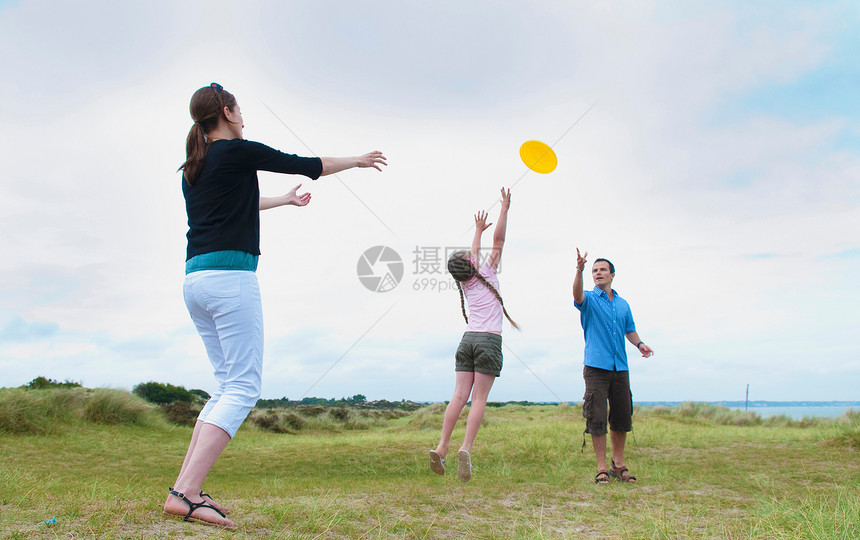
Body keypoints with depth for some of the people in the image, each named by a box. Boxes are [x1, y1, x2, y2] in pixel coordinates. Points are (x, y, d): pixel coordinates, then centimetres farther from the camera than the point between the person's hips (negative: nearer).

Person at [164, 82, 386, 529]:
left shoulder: (191, 168, 20)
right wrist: (358, 160, 22)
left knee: (228, 385, 13)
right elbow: (307, 165, 6)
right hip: (230, 276, -8)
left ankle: (185, 487, 7)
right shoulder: (238, 151, -2)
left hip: (194, 280, 9)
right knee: (243, 388, -8)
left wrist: (284, 200, 50)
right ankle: (184, 494, -18)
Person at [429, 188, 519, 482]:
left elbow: (474, 253, 30)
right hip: (489, 341, -5)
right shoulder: (486, 275, -1)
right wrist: (504, 209, 7)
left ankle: (441, 448, -7)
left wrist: (478, 230, 44)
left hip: (467, 340, 5)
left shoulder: (464, 282, 12)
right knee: (479, 399, -7)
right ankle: (466, 449, -17)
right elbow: (498, 242, 2)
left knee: (459, 396, 1)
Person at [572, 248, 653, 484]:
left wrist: (639, 343, 2)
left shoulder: (623, 304, 17)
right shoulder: (589, 299, 2)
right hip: (596, 367, -4)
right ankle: (601, 467, 3)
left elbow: (630, 330, 24)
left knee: (622, 417, 8)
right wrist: (579, 269, -38)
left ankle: (618, 465, 22)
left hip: (620, 368, 5)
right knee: (596, 418, -5)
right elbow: (577, 294, -21)